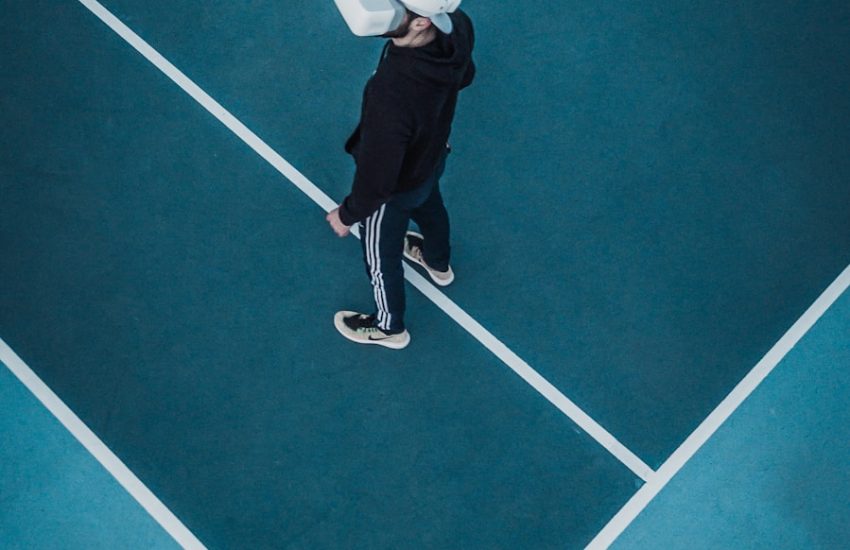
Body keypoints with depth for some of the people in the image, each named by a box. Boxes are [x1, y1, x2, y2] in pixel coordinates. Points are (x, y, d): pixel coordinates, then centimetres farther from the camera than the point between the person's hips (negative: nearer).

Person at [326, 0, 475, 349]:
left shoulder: (391, 97, -50)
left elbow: (377, 181, -33)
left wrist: (347, 214, -13)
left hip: (396, 188, -6)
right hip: (433, 157, 6)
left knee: (382, 259, 26)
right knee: (429, 210, 39)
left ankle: (389, 328, 57)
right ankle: (438, 264, 73)